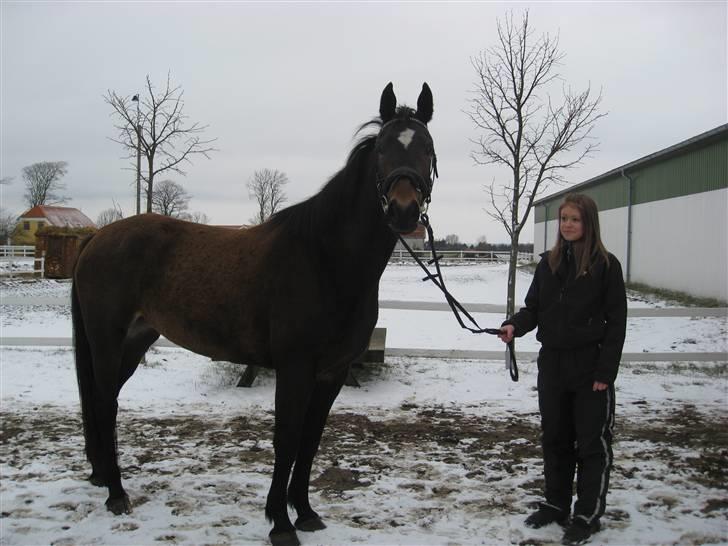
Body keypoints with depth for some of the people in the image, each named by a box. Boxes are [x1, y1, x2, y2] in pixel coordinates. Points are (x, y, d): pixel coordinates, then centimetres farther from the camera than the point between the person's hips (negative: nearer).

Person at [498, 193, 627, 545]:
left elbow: (616, 321, -8)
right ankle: (556, 504, 30)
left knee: (592, 442, 5)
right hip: (552, 364, 5)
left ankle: (587, 516, 16)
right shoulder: (548, 262, 6)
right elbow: (534, 308, 9)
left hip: (589, 367, -5)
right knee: (555, 438, 15)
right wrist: (515, 325, -13)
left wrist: (605, 372, -12)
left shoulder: (606, 265, -7)